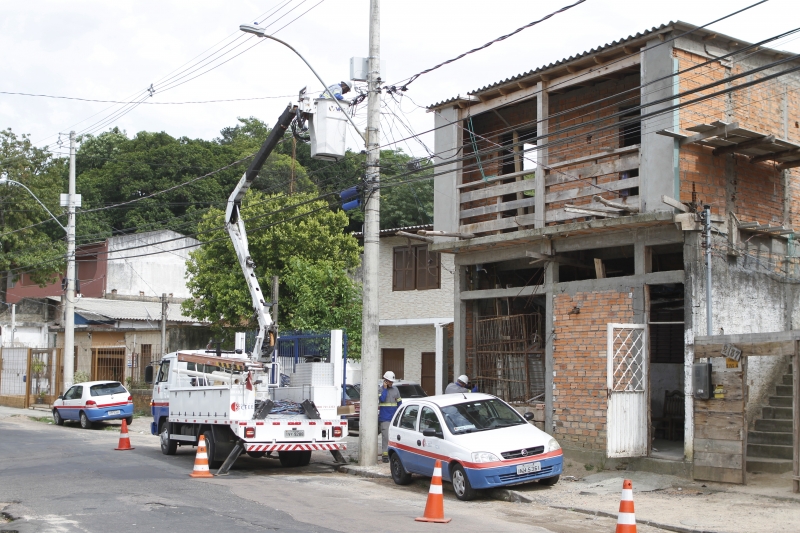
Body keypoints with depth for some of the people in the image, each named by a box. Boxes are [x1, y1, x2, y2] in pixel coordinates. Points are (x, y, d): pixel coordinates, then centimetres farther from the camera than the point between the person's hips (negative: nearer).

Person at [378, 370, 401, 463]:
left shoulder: (395, 389, 12)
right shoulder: (380, 389, -1)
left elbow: (399, 402, 17)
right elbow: (382, 399, -19)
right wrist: (385, 388, -13)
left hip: (394, 417, 5)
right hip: (384, 417, -5)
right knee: (385, 436, -9)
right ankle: (385, 454, -6)